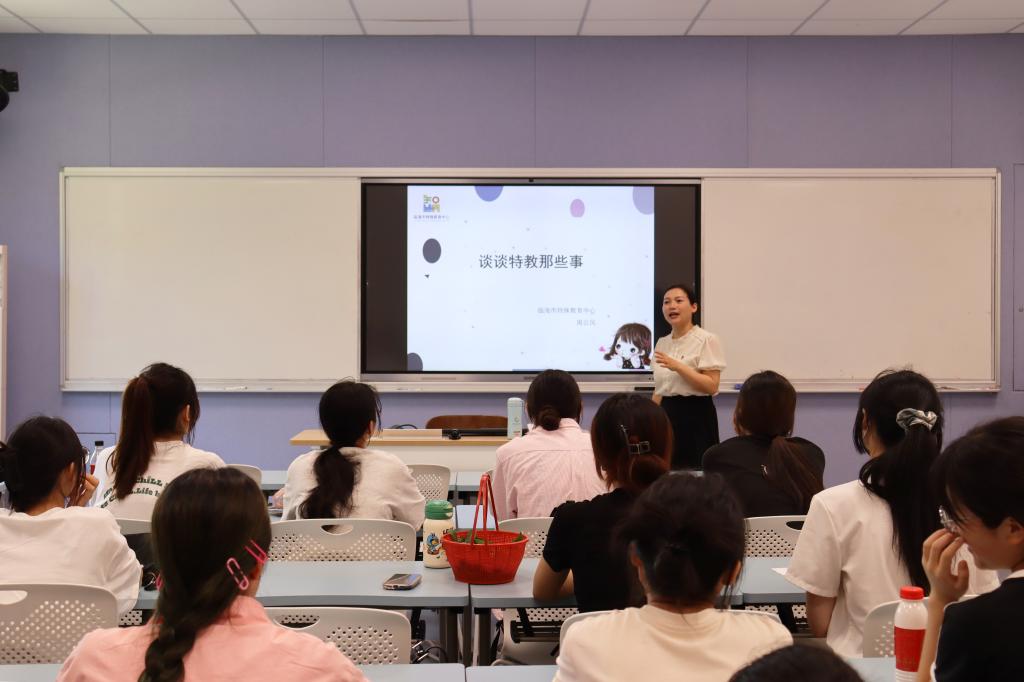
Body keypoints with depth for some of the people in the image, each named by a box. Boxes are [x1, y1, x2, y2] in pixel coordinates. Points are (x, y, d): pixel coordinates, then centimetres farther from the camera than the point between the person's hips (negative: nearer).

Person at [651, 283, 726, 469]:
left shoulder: (707, 340, -9)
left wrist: (678, 367, -24)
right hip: (667, 415, 6)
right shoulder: (661, 343, 11)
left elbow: (711, 387, -17)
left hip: (695, 415, -6)